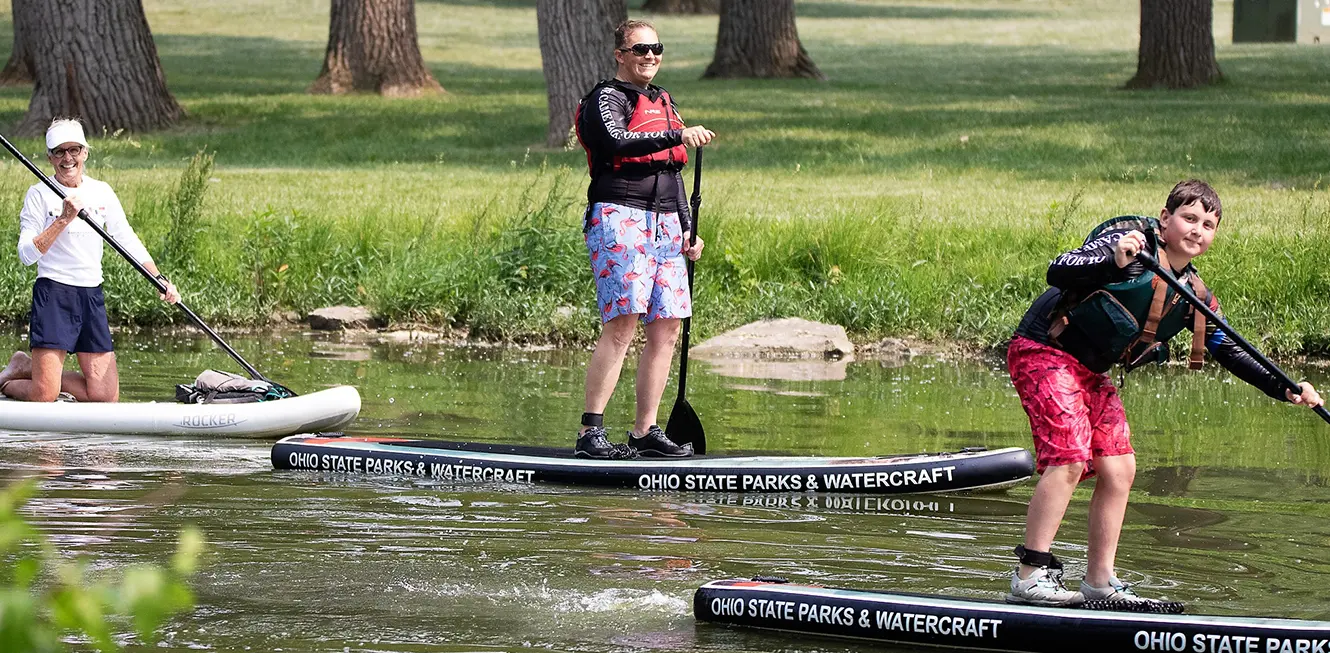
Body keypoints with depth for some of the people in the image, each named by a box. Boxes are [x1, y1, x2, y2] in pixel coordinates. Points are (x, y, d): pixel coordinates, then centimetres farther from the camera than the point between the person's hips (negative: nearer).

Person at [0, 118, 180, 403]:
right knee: (45, 397, -13)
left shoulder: (101, 192, 9)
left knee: (107, 397, 1)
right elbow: (26, 254, -12)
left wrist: (160, 279, 3)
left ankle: (28, 367, 19)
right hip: (53, 294, -5)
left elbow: (128, 241, 13)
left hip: (92, 297, 5)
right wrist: (63, 219, -20)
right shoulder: (40, 195, -5)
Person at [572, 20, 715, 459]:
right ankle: (590, 432, -18)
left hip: (664, 223, 8)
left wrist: (687, 229, 22)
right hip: (619, 218, -8)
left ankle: (645, 433, 7)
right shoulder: (606, 98, -1)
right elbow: (617, 142, -22)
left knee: (666, 328, 3)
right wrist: (678, 136, -26)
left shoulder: (663, 103, 23)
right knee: (621, 325, -17)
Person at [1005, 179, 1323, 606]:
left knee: (1119, 469, 4)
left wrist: (1284, 390, 0)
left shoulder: (1194, 295, 8)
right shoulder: (1130, 240, -14)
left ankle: (1099, 581, 11)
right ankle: (1030, 578, -21)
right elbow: (1058, 270, -25)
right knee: (1069, 458, -21)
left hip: (1090, 374, 9)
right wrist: (1113, 263, -44)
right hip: (1045, 352, -9)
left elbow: (1230, 352, 13)